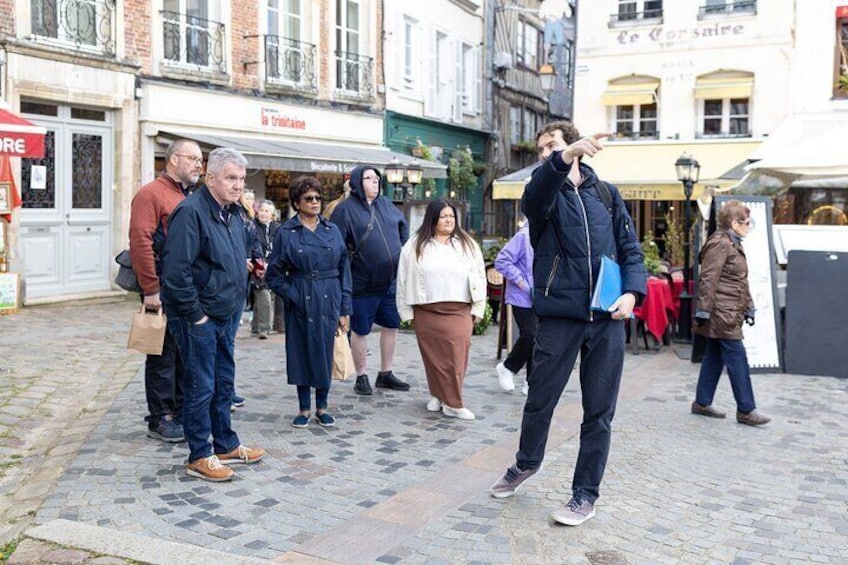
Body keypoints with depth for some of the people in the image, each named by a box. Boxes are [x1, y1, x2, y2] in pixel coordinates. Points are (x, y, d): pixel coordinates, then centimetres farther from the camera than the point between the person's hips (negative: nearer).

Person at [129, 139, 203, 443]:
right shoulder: (151, 194, -8)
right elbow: (140, 243, -16)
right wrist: (150, 290, -19)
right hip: (164, 292, -8)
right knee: (163, 355, 1)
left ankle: (181, 413, 24)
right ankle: (160, 420, 11)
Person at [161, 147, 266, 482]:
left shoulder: (233, 214, 10)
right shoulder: (191, 212, -19)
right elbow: (175, 271, -25)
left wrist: (236, 307, 13)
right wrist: (196, 314, -19)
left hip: (226, 316, 9)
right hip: (199, 319, -9)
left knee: (224, 383, 17)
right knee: (201, 388, 0)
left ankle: (226, 445, 30)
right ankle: (199, 457, 13)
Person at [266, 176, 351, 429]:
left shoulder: (332, 230, 6)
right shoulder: (286, 233, -2)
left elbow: (344, 269, 6)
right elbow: (274, 274, 0)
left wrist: (344, 309, 1)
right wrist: (295, 296, -12)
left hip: (329, 302, 2)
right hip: (301, 303, -2)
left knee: (325, 353, 7)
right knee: (301, 353, 5)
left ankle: (321, 407, 21)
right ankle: (304, 409, 19)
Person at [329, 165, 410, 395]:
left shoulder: (386, 204, 10)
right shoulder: (345, 209, -10)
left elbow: (403, 226, 26)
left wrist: (403, 251, 17)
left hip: (392, 280, 6)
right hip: (363, 284, -6)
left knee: (391, 326, 14)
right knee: (360, 331, 5)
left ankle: (385, 374, 29)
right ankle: (361, 377, 20)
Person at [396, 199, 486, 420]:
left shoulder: (467, 244, 8)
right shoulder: (415, 246, 6)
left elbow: (479, 277, 9)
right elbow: (404, 279, 7)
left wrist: (477, 308, 4)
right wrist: (407, 311, 4)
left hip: (459, 312, 0)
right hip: (426, 312, 0)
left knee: (456, 355, -9)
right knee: (433, 356, 6)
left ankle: (453, 403, 0)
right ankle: (437, 395, 24)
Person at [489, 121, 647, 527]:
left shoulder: (607, 195, 12)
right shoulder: (544, 194, 4)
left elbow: (631, 250, 11)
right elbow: (537, 193, -23)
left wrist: (632, 291, -8)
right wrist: (564, 158, -41)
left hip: (607, 319, 1)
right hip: (559, 315, -1)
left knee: (599, 412, 6)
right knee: (539, 401, 11)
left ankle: (586, 494, 21)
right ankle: (527, 463, 39)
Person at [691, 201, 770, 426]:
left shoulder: (734, 245, 18)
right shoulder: (720, 244, -13)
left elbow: (741, 281, 25)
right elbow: (708, 279, -18)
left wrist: (748, 307, 22)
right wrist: (703, 310, -20)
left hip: (729, 313, 10)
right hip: (720, 313, -10)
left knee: (714, 357, 13)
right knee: (737, 357, -7)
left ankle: (702, 403, 20)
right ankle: (746, 410, -2)